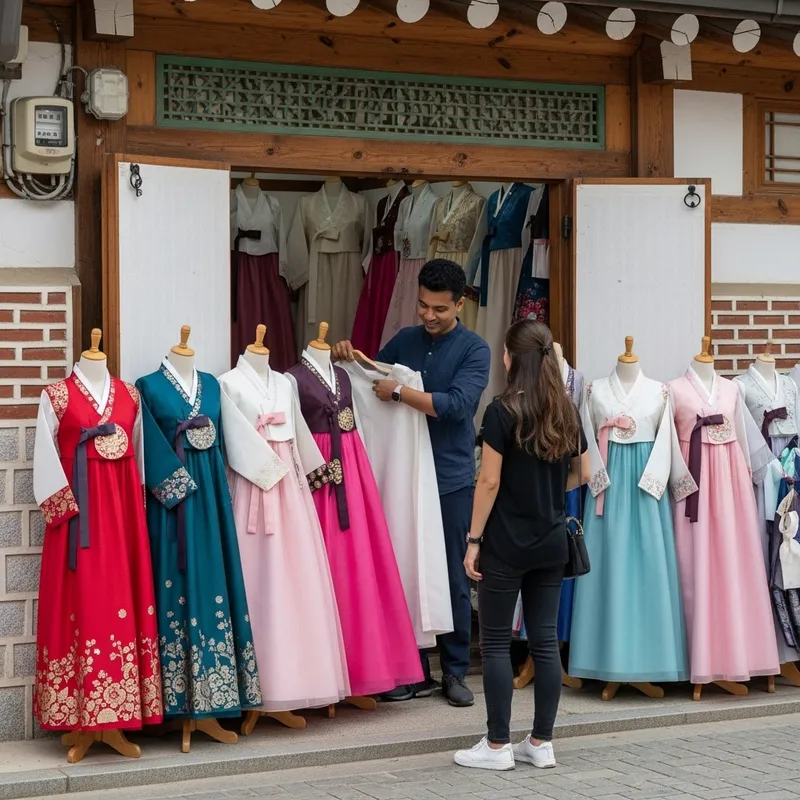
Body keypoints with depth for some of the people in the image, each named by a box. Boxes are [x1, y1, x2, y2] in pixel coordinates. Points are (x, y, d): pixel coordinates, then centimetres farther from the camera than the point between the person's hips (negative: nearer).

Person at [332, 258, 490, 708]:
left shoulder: (474, 349, -5)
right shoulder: (405, 341, 9)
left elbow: (455, 404, -18)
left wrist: (398, 392, -16)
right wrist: (349, 359, 2)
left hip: (452, 479, -4)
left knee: (454, 577, 3)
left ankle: (456, 672, 14)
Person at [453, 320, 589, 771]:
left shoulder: (503, 412, -12)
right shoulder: (568, 412, 5)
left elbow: (490, 482, -13)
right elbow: (583, 475, 13)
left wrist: (474, 539, -7)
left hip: (507, 542, -5)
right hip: (552, 542, 5)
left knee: (497, 641, 3)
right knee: (545, 640, 8)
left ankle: (498, 747, 5)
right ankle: (542, 743, 13)